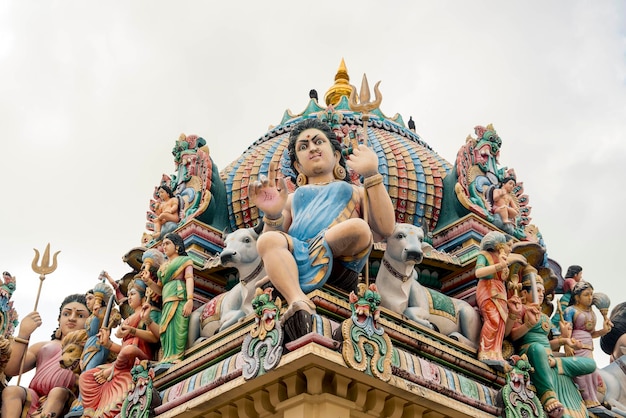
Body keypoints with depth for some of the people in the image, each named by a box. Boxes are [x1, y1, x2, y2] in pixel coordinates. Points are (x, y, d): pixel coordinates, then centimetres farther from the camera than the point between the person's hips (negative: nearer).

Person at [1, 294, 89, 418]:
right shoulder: (42, 347, 28)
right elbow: (10, 370, 11)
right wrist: (22, 335, 1)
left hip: (63, 404, -3)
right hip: (34, 398, 3)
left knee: (58, 392, -34)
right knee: (10, 391, -25)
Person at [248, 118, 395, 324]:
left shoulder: (354, 192, 31)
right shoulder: (292, 198, 34)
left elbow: (385, 229, 9)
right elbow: (270, 243, 16)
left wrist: (372, 175, 3)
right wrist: (273, 216, -5)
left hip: (342, 260, -1)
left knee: (359, 227, -31)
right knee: (268, 240, -29)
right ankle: (299, 302, -48)